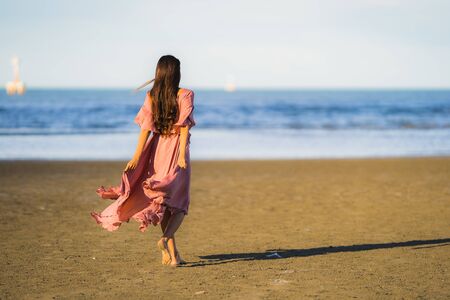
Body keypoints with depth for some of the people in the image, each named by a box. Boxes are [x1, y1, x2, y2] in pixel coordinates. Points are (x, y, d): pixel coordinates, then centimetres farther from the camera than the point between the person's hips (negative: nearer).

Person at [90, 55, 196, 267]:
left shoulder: (151, 96, 2)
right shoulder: (185, 95, -5)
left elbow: (146, 128, -5)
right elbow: (184, 126, -13)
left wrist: (137, 156, -8)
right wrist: (183, 154, -18)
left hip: (157, 150, 3)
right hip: (176, 150, -3)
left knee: (162, 202, 12)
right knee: (178, 202, 6)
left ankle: (172, 253, 12)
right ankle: (166, 238, -21)